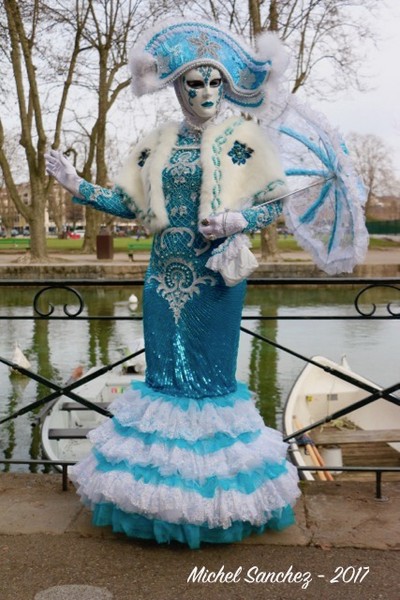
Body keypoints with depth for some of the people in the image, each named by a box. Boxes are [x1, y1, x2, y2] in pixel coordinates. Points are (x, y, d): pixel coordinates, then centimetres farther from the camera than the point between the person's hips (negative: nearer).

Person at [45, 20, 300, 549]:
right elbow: (129, 204, 11)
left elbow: (276, 203, -2)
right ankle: (164, 479, 23)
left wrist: (238, 219, -19)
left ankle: (212, 482, 20)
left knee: (212, 372, 3)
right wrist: (79, 187, 3)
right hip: (166, 275, 4)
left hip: (215, 277, -4)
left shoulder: (242, 139, -1)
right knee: (164, 370, 8)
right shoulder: (158, 145, 9)